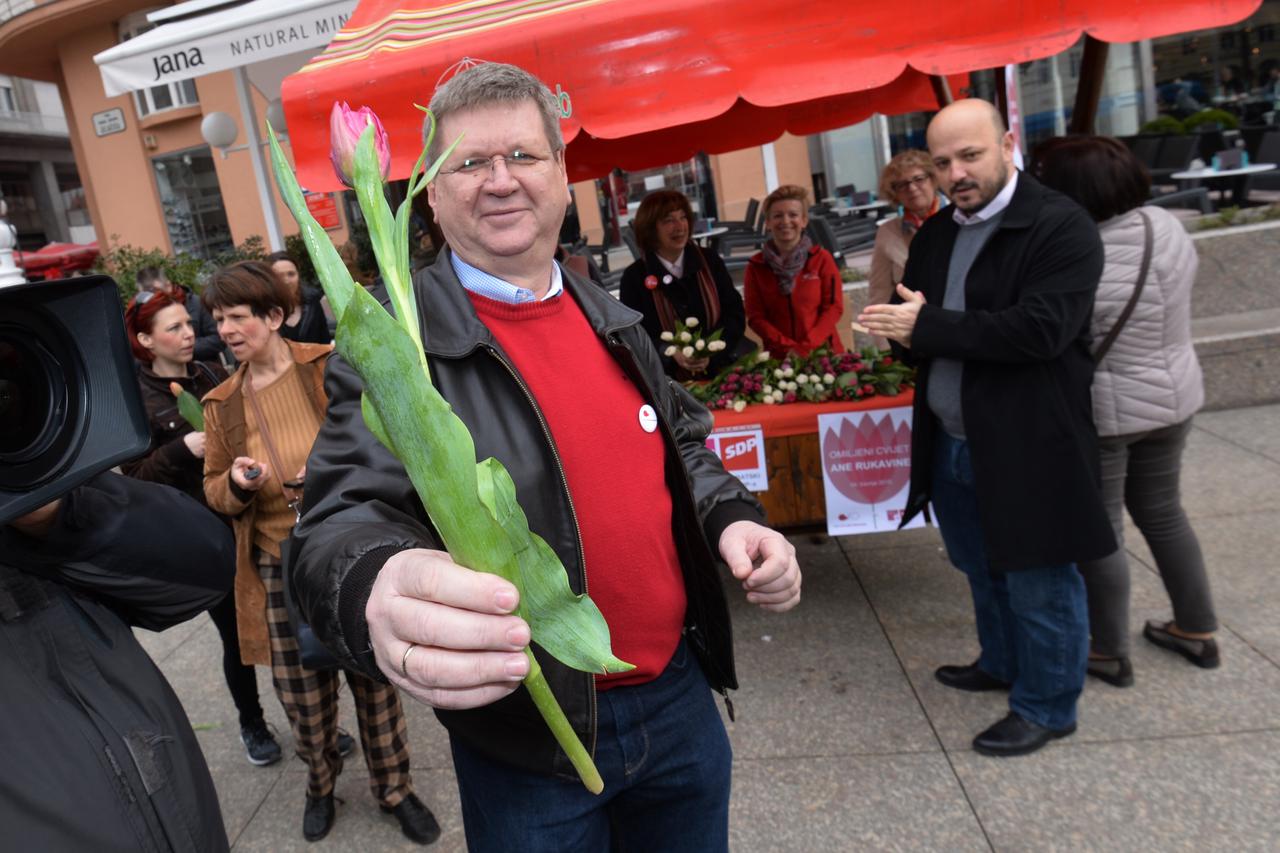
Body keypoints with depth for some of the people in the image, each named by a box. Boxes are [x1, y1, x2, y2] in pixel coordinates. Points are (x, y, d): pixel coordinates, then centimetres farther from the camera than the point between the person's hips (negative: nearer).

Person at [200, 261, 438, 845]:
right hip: (280, 571, 2)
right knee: (303, 697, 11)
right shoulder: (221, 403, 4)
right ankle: (320, 785, 41)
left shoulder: (332, 367, -6)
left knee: (375, 681, 10)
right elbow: (214, 491, 12)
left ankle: (394, 789, 33)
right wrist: (236, 483, -11)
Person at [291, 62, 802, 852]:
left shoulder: (611, 317, 4)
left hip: (680, 695, 6)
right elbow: (347, 514, -22)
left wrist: (732, 517, -4)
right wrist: (377, 592, -45)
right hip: (531, 741, -5)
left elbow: (683, 443, 15)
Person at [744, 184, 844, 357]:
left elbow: (834, 307, 0)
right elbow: (756, 317, 0)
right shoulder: (756, 266, 4)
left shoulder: (821, 258, 5)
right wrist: (788, 348, -12)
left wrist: (807, 347, -12)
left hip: (824, 352, 0)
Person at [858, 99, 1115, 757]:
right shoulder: (934, 235, 10)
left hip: (1026, 447, -7)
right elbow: (907, 322, 15)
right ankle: (1002, 664, 46)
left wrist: (928, 327, -21)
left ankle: (1046, 707, 27)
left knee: (1040, 584, 7)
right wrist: (911, 337, -10)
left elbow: (1040, 329, -25)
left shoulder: (1060, 227, -14)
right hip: (951, 443, 7)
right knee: (982, 570, 23)